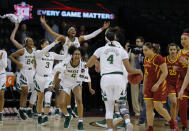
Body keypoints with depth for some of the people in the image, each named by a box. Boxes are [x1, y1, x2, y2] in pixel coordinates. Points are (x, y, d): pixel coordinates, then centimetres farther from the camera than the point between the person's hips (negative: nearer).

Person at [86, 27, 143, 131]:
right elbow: (129, 69, 4)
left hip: (105, 79, 0)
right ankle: (127, 121, -13)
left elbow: (88, 64, 9)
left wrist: (96, 63, 30)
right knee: (122, 104, 14)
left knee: (109, 108, 10)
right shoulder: (122, 50, 8)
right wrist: (138, 71, 23)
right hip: (119, 78, 0)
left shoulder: (101, 50, 9)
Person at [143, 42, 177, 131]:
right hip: (149, 85, 7)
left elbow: (165, 72, -18)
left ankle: (172, 124, 15)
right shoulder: (146, 59, 9)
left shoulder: (158, 58, -14)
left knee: (158, 107, -7)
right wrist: (144, 86, 18)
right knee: (148, 106, -1)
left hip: (159, 86, -7)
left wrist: (157, 84, -24)